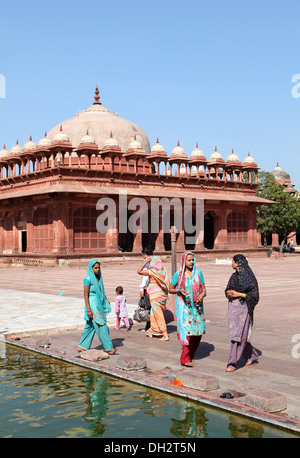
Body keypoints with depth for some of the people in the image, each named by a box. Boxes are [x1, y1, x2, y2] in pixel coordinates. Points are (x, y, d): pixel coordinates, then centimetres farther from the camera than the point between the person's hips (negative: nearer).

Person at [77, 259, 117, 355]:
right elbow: (86, 295, -14)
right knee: (101, 326, -6)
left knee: (90, 326, 12)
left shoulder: (99, 278, 10)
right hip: (92, 305, -8)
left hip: (99, 305, 8)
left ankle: (81, 346, 19)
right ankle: (108, 348, 0)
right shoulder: (88, 279, -14)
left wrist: (106, 301, 9)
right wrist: (88, 310, -18)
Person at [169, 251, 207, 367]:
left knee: (199, 331, 3)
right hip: (184, 306, -4)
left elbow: (204, 289, 10)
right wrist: (179, 290, -14)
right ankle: (184, 358, -4)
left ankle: (191, 355, 22)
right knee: (187, 331, -12)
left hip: (197, 306, 4)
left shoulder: (198, 273, 6)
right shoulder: (178, 274, -2)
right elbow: (170, 289, 5)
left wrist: (202, 295, -11)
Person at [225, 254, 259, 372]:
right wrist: (229, 293, -6)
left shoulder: (249, 277, -11)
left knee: (239, 335, -8)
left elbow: (254, 294, -12)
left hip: (244, 308, -8)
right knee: (234, 334, 12)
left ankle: (233, 363, -4)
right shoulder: (234, 276, 11)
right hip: (233, 307, 8)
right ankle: (252, 355, 30)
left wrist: (238, 294, -17)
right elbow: (227, 290, 17)